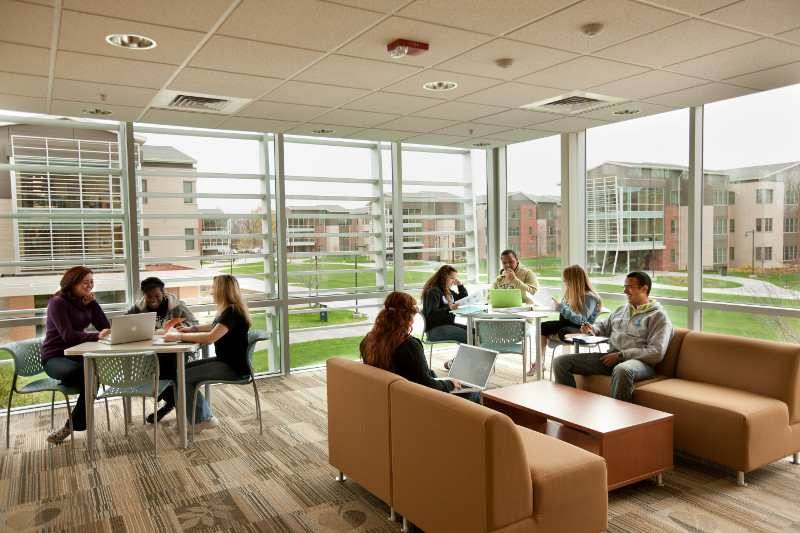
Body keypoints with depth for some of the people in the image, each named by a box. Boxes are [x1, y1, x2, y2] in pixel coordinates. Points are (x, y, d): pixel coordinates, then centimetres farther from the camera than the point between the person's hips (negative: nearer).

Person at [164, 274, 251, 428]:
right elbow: (213, 327, 28)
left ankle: (201, 419, 6)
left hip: (233, 367, -10)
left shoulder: (232, 312, -21)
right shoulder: (227, 310, 11)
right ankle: (203, 417, 13)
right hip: (224, 361, 10)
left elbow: (211, 337, -31)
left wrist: (179, 336, -24)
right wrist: (191, 329, 13)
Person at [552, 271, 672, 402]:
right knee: (561, 362, -8)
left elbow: (657, 353, -12)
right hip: (612, 358, 7)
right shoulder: (621, 309, 21)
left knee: (622, 370, -45)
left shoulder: (658, 316, 0)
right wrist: (592, 329, 10)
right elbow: (604, 326, 36)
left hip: (639, 361, -6)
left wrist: (621, 355, -15)